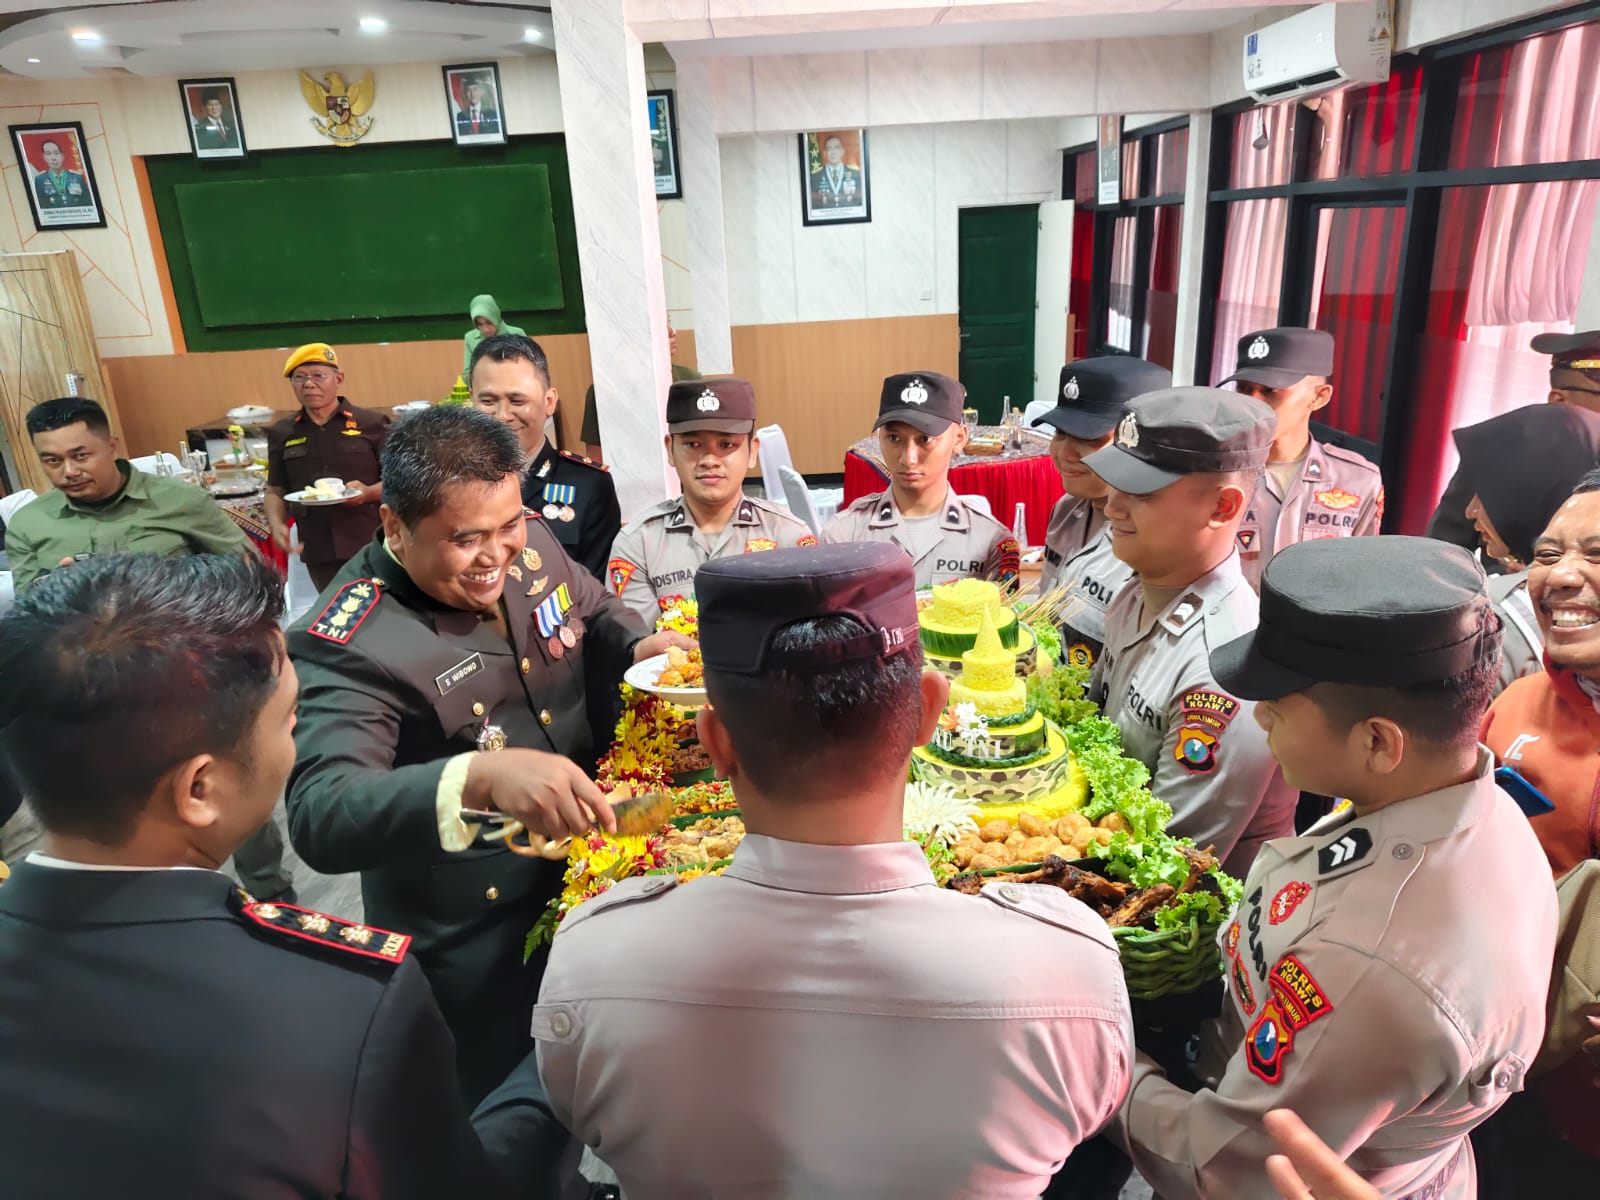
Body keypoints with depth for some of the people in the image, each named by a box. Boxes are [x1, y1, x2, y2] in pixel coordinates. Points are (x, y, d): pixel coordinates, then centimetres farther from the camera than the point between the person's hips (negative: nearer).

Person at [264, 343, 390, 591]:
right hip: (318, 551, 3)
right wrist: (277, 525, -6)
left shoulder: (371, 423, -2)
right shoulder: (282, 433, 8)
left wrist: (368, 492, -20)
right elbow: (275, 491, 14)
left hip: (373, 545, -3)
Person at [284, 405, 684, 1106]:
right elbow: (320, 818, -37)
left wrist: (640, 650, -13)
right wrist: (481, 777, -53)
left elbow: (596, 615, 9)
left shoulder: (530, 541, -9)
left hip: (587, 883, 6)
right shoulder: (349, 644, -27)